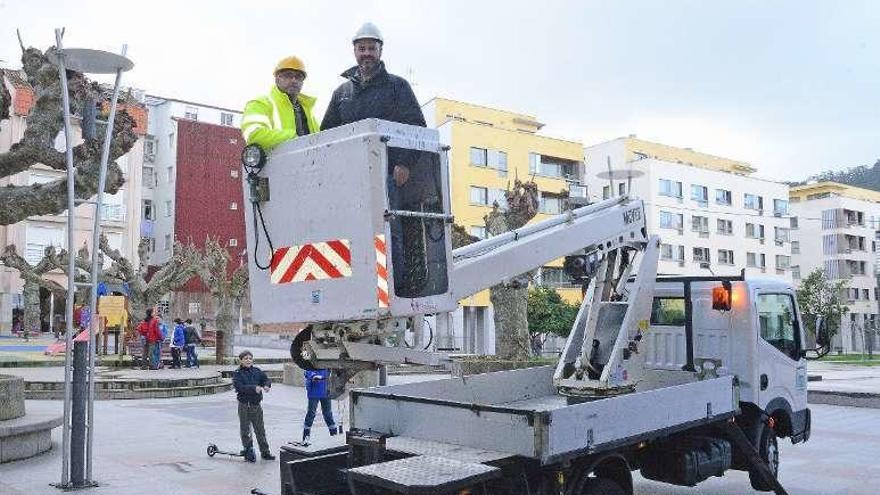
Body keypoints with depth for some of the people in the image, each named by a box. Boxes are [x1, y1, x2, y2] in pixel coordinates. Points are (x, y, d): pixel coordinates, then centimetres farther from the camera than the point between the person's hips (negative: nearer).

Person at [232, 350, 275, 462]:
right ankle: (248, 453, 19)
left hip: (257, 405, 3)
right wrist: (254, 388, -31)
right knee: (245, 430, 6)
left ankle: (265, 452, 21)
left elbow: (266, 379, 3)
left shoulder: (257, 371, 5)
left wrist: (266, 385, -21)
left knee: (260, 430, 11)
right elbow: (239, 387, -21)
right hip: (244, 406, -3)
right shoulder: (237, 373, -8)